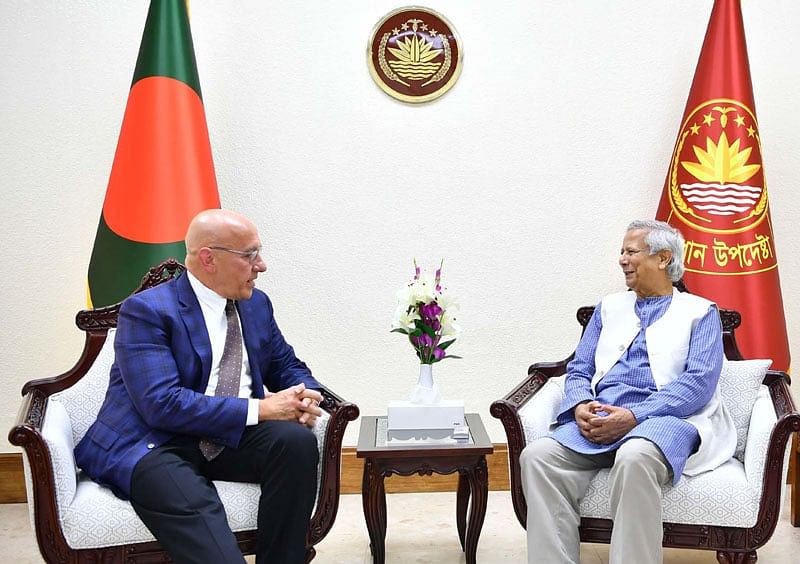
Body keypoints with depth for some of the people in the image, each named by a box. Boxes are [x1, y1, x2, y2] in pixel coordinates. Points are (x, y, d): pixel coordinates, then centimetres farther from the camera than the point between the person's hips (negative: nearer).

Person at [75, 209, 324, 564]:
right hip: (154, 445, -6)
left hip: (234, 439, 6)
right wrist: (258, 409, -22)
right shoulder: (146, 310, -9)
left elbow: (287, 367, 21)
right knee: (192, 506, -38)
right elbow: (162, 404, -20)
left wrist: (304, 396, -5)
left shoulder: (256, 304, 12)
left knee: (296, 439, -24)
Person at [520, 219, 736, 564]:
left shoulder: (700, 312, 11)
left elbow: (699, 381, -4)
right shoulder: (609, 308, 24)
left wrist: (634, 416, -17)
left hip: (664, 418, -4)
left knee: (634, 459, -39)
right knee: (537, 455, -24)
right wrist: (581, 406, -7)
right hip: (599, 419, 4)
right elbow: (578, 371, 18)